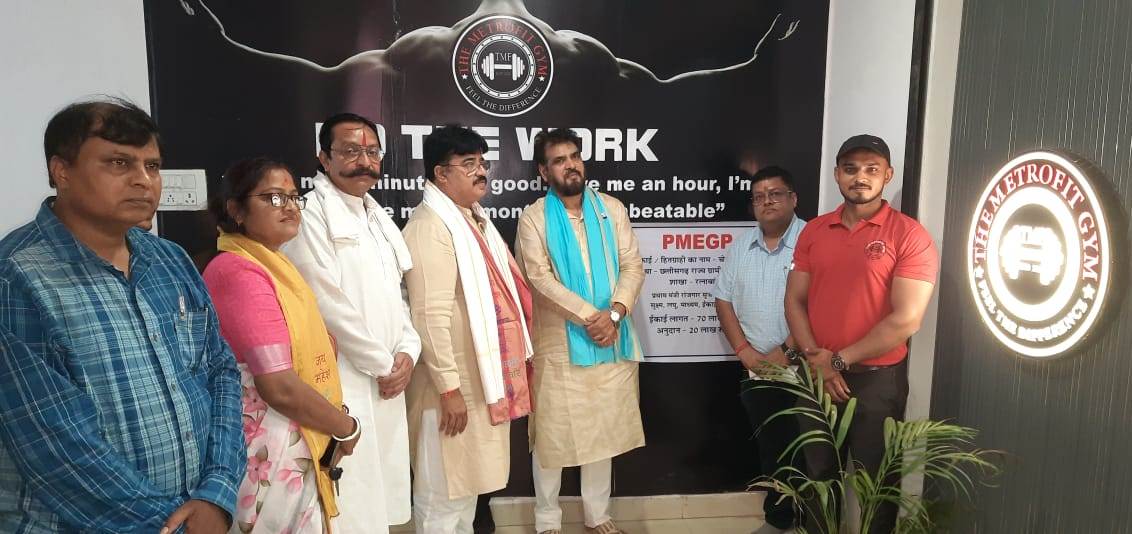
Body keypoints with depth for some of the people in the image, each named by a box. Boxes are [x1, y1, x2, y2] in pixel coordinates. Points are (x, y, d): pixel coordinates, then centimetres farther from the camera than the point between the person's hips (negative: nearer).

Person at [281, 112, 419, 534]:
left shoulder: (377, 216, 16)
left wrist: (407, 351, 2)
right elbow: (329, 305, -17)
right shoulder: (310, 214, -11)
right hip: (343, 386, -8)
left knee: (380, 499, 15)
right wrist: (382, 364, -8)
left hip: (386, 383, 8)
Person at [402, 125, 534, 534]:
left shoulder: (475, 217, 12)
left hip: (484, 376, 9)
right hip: (456, 382, -9)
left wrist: (514, 359, 18)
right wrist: (449, 387, -24)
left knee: (468, 477, 22)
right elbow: (431, 316, -25)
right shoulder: (430, 227, -19)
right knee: (444, 489, 5)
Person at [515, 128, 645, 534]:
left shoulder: (611, 209, 6)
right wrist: (590, 316, -18)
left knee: (604, 431, 13)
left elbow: (633, 266, 1)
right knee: (552, 434, 5)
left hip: (611, 341, 3)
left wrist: (614, 312, -16)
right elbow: (540, 278, -14)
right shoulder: (533, 218, -4)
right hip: (558, 344, -3)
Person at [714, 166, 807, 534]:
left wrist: (787, 351, -16)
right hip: (757, 371, 5)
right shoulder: (741, 247, 8)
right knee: (770, 448, 17)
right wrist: (745, 350, -2)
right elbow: (723, 299, 9)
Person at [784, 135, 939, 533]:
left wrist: (840, 359, -13)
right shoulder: (814, 231, 4)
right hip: (817, 377, 4)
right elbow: (795, 300, 4)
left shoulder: (909, 235, -11)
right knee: (819, 474, 18)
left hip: (877, 379, -4)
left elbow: (906, 320, -16)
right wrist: (816, 358, -10)